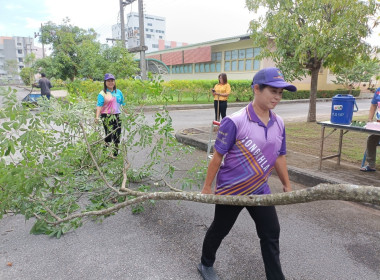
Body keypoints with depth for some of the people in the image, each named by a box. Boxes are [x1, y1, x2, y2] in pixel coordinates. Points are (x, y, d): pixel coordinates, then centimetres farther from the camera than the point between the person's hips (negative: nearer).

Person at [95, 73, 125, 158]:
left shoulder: (119, 92, 14)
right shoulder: (102, 93, -1)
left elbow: (123, 104, 20)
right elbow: (99, 105, -11)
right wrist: (97, 116, -24)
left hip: (117, 116, 5)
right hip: (107, 116, -5)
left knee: (117, 135, 6)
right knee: (109, 134, -10)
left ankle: (115, 153, 17)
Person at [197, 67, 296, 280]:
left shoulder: (279, 123, -3)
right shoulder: (235, 122, -23)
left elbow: (279, 157, 8)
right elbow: (218, 156, -16)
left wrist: (287, 185, 13)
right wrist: (207, 186, -9)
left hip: (260, 190, 5)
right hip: (231, 190, -4)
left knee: (271, 234, 11)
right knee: (219, 230, 16)